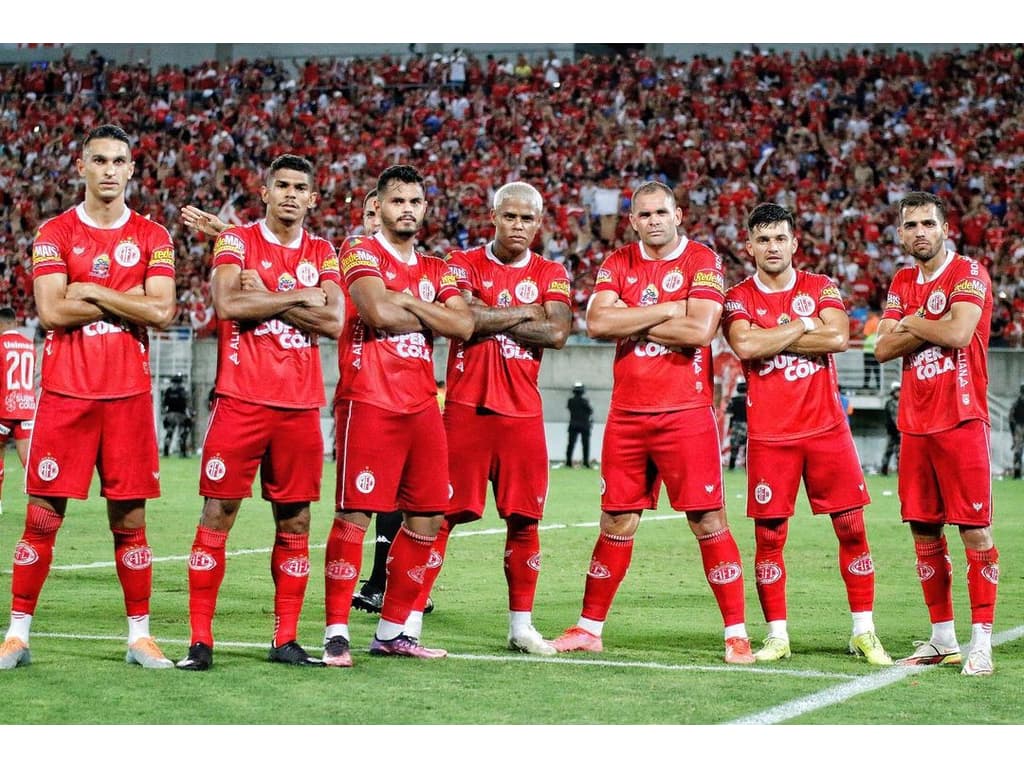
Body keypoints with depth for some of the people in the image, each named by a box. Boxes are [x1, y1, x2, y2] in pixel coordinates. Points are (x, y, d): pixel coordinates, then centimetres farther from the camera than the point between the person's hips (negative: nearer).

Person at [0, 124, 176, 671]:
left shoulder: (152, 237, 8)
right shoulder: (54, 233, 4)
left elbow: (162, 312, -5)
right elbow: (51, 311, -9)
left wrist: (90, 293, -9)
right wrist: (128, 299, -7)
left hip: (129, 394, 1)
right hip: (65, 393, -1)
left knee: (129, 518, 5)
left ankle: (139, 634, 12)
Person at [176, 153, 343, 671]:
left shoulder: (322, 253, 12)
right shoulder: (236, 240, 4)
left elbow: (333, 321, -3)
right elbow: (227, 303, -14)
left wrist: (263, 297, -9)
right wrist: (300, 296, -7)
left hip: (300, 408, 3)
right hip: (241, 401, -3)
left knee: (295, 523, 5)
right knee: (217, 515, -4)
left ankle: (286, 640, 13)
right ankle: (200, 641, 0)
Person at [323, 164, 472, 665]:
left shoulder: (436, 270, 18)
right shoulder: (361, 253, 0)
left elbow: (464, 326, 1)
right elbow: (378, 311, -18)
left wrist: (406, 301, -7)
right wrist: (431, 318, -2)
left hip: (422, 406, 7)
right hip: (369, 402, -7)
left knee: (427, 517, 6)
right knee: (355, 514, -9)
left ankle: (391, 632, 16)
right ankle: (337, 633, -4)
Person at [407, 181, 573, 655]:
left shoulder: (550, 275, 9)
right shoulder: (463, 264, 4)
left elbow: (558, 332, -8)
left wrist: (488, 318, -8)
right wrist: (523, 314, -5)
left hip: (522, 413, 3)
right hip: (466, 407, -3)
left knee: (524, 520, 5)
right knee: (442, 513, -4)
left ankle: (521, 625, 16)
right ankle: (411, 617, 0)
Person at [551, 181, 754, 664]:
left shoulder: (702, 262, -3)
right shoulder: (618, 264, 9)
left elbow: (700, 331, -17)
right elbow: (596, 323, -7)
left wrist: (631, 323, -9)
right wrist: (668, 309, -11)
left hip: (686, 413, -4)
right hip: (627, 414, 4)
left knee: (708, 521, -3)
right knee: (616, 523, 10)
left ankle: (736, 632, 2)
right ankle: (589, 627, 19)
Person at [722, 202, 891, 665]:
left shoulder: (821, 289, 7)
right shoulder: (739, 298, 3)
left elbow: (839, 338, -11)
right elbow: (744, 346, -17)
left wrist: (772, 340, -10)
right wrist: (803, 326, -9)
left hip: (825, 426, 1)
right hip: (769, 434, -1)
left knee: (851, 526, -1)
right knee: (769, 535, 0)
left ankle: (863, 631, 8)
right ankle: (777, 636, 10)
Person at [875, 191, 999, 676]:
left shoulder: (968, 275, -5)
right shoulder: (902, 284, 15)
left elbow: (958, 332, -20)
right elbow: (883, 348, 5)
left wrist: (912, 322, -4)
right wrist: (930, 326, -8)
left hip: (961, 422, -7)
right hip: (915, 425, 7)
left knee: (974, 530, -7)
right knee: (924, 531, 9)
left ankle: (981, 642, -5)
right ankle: (943, 640, 18)